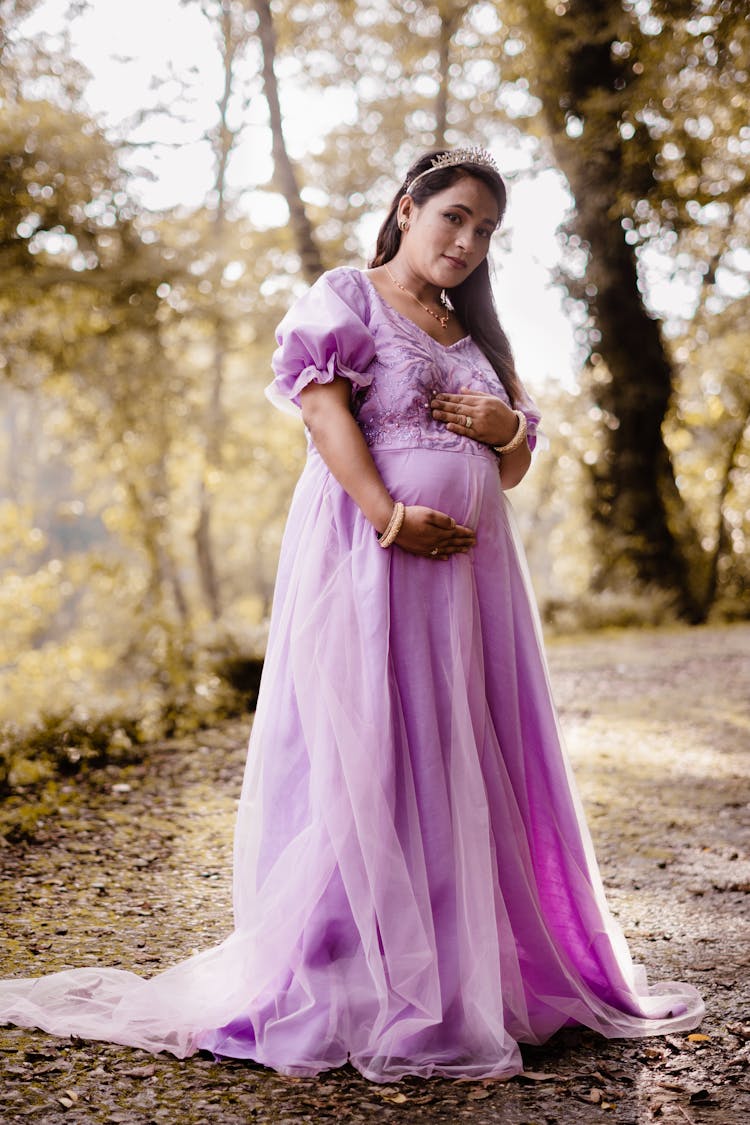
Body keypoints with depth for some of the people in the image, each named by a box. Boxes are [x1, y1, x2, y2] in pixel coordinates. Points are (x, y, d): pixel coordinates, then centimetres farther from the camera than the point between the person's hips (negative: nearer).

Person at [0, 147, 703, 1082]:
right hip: (368, 555, -6)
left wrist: (508, 426, 0)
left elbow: (513, 469, 24)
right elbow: (324, 409, -11)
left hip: (470, 564, 7)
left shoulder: (476, 334, 23)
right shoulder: (346, 297, 5)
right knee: (366, 760, -7)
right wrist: (390, 516, -23)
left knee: (469, 766, 5)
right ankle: (357, 987, -1)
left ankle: (475, 970, 13)